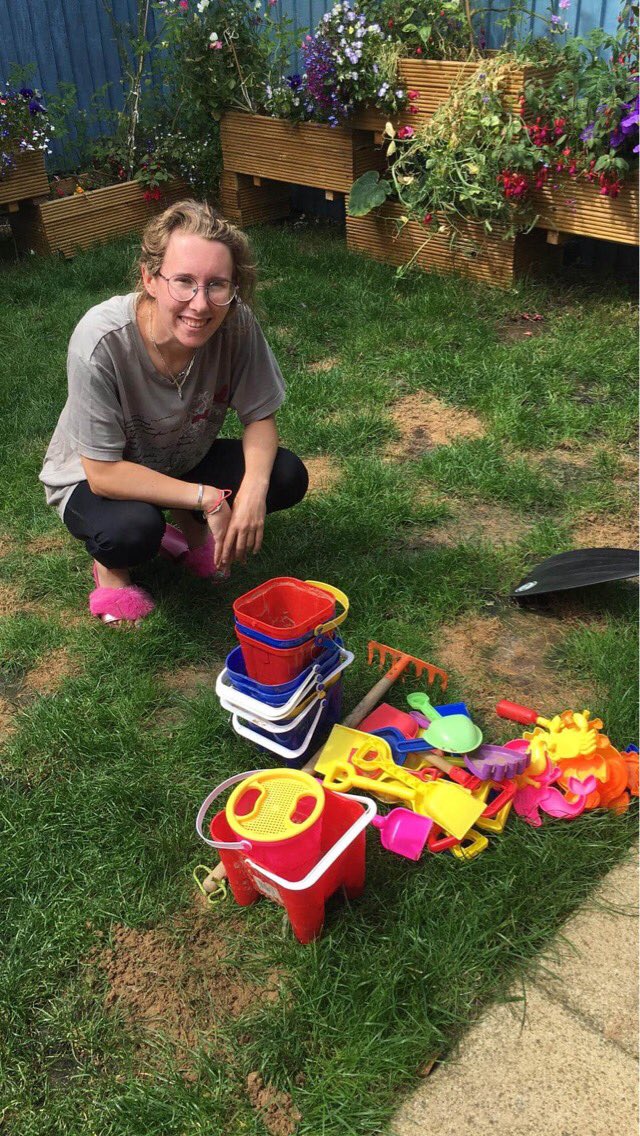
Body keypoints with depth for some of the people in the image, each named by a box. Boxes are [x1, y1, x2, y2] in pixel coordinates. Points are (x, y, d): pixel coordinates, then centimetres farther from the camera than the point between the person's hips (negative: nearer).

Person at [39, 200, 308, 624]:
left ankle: (186, 526, 10)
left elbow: (260, 418, -12)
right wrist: (207, 497, -31)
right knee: (133, 531, -36)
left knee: (287, 476, -16)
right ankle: (110, 565, 3)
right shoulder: (101, 341, -34)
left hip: (184, 461, 4)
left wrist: (253, 489, -31)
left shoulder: (237, 323, -25)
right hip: (94, 479, -4)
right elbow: (103, 472, -29)